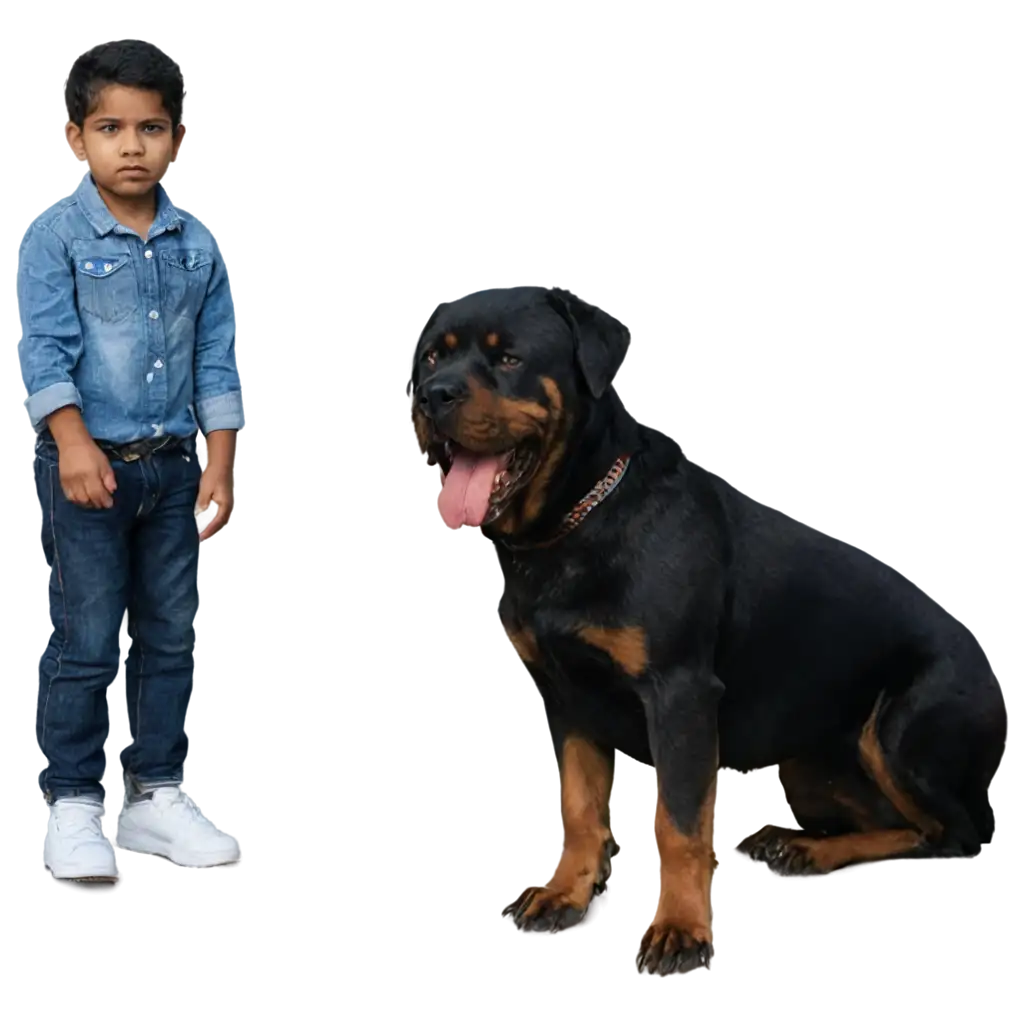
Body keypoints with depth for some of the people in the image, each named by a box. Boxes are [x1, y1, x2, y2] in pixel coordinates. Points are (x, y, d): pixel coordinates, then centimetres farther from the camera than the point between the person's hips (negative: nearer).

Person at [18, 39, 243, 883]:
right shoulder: (59, 237, -6)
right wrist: (74, 443, -23)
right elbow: (46, 350, -12)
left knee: (172, 635, 10)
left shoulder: (198, 245, 5)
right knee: (88, 642, -1)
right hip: (89, 461, -4)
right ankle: (72, 805, 9)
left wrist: (218, 463, 1)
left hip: (174, 462, 5)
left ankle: (157, 794, 21)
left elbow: (217, 361, 7)